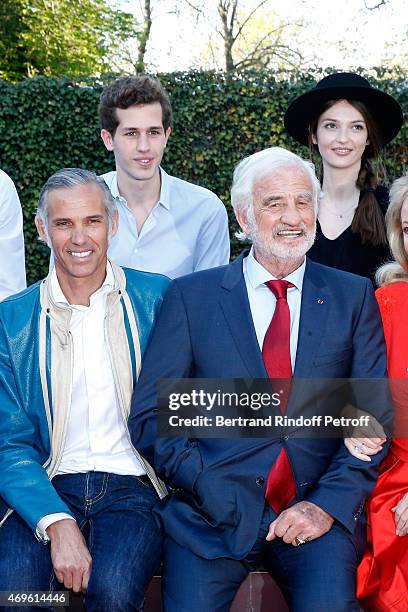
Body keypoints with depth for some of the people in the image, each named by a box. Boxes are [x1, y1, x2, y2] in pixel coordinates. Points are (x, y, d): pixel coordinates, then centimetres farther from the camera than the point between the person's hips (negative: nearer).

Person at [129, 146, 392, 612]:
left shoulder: (354, 297, 10)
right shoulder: (191, 296, 6)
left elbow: (376, 417, 5)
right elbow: (150, 417, 2)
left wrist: (328, 503, -9)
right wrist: (214, 494, -10)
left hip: (316, 509, 1)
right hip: (214, 512, 0)